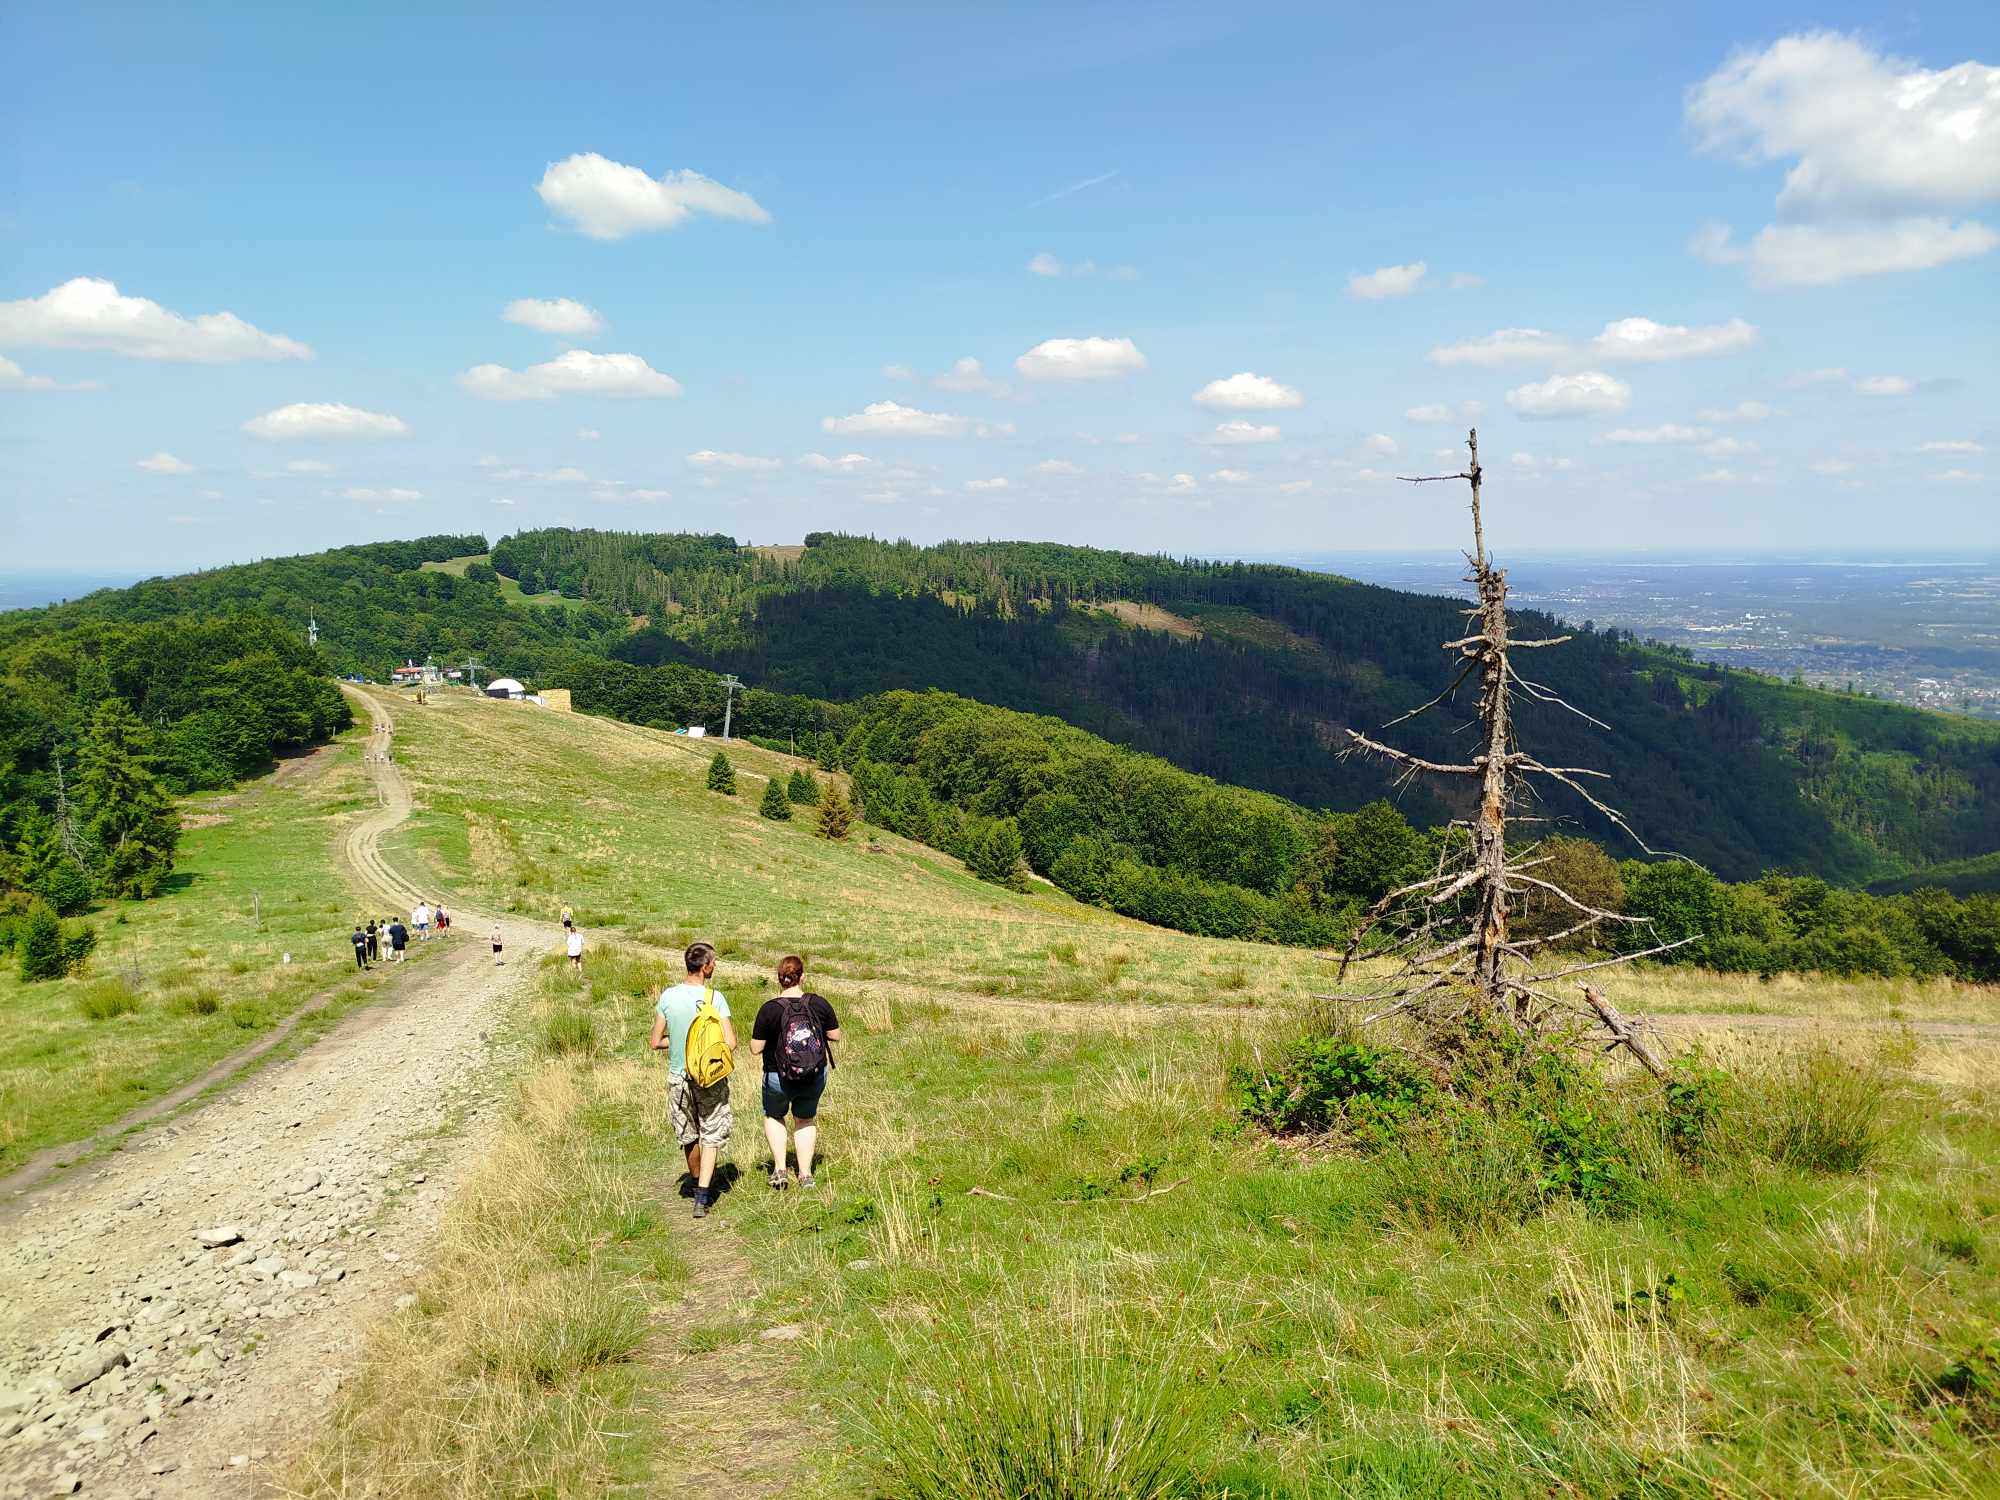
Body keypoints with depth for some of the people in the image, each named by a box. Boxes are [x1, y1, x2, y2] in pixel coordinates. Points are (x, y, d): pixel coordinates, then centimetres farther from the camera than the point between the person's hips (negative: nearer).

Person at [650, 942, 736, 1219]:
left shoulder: (668, 996, -6)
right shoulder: (715, 997, -15)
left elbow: (656, 1042, -3)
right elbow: (730, 1043, -17)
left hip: (678, 1077, 3)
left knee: (689, 1137, 20)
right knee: (710, 1137, 10)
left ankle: (699, 1188, 37)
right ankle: (702, 1198, 0)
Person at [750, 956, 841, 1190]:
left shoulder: (769, 1009, -17)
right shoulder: (819, 1004, -11)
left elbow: (755, 1050, -13)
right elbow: (835, 1036, -1)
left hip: (778, 1078, -2)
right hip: (816, 1075, 2)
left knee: (773, 1117, 26)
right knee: (805, 1120, 25)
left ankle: (779, 1169, 16)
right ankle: (805, 1174, 22)